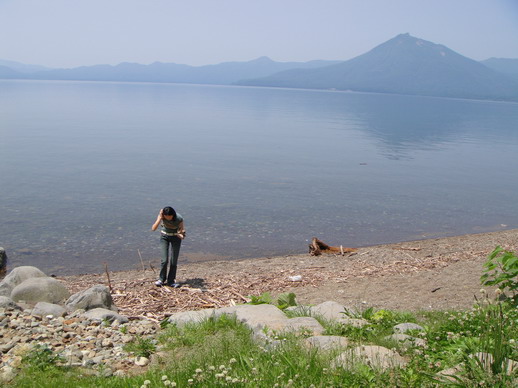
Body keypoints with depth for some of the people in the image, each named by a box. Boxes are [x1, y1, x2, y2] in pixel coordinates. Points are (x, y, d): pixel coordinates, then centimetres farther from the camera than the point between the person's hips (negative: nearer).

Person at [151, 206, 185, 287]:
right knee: (165, 260, -10)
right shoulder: (161, 216, -24)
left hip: (176, 237, 0)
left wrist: (181, 235, -41)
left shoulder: (179, 219, -28)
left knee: (174, 261, -3)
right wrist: (160, 218, -39)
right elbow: (153, 229, -30)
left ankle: (171, 281, 12)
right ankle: (162, 279, 10)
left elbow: (182, 231, -18)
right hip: (164, 236, 1)